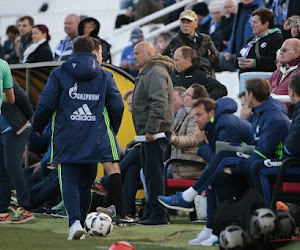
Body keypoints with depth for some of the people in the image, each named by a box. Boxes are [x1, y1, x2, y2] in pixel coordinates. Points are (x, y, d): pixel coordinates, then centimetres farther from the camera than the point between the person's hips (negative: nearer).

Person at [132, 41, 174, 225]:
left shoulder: (156, 73, -13)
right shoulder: (147, 72, 22)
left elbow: (159, 103, -24)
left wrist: (151, 129, -25)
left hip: (156, 133, -11)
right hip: (149, 132, 11)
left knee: (154, 173, -10)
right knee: (150, 173, 13)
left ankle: (159, 214, -10)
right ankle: (151, 212, 18)